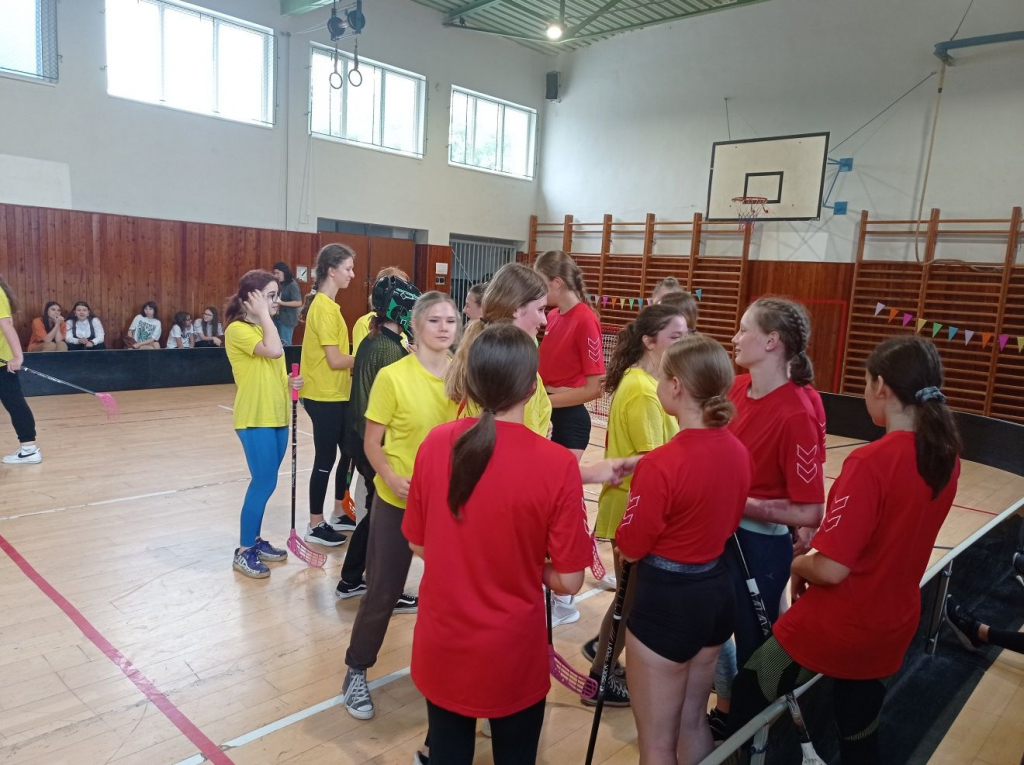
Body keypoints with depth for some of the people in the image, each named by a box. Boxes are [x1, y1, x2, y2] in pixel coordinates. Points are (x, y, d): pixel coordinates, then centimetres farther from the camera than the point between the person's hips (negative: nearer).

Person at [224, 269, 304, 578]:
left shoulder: (264, 328, 16)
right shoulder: (238, 329, -12)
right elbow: (274, 350, -29)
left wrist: (289, 381, 3)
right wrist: (264, 314, -19)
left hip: (276, 416, 9)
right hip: (256, 419, -9)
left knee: (264, 483, 14)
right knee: (264, 483, -6)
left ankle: (255, 541, 27)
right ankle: (243, 552, 7)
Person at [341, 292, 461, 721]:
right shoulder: (393, 376, -14)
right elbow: (372, 444, -8)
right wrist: (392, 478, -24)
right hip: (398, 502, -3)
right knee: (384, 591, 8)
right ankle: (357, 672, 32)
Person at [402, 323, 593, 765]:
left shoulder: (436, 444, -12)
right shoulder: (557, 464, -22)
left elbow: (419, 546, 0)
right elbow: (567, 580, -15)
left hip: (440, 646, 3)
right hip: (512, 653, -2)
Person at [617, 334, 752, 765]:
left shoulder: (662, 464, -25)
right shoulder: (738, 451, -3)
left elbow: (629, 550, -14)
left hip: (667, 599, -7)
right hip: (716, 590, 8)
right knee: (693, 721, 26)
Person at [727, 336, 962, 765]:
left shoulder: (871, 462, -27)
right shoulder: (945, 457, -4)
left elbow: (831, 569, -26)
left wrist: (798, 564, -5)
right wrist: (823, 537, 8)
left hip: (834, 628, -7)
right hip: (893, 628, 7)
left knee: (746, 702, 15)